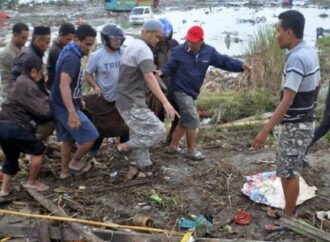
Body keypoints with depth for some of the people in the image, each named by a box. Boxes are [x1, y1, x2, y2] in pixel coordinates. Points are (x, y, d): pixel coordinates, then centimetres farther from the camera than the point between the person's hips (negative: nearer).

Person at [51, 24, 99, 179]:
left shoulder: (69, 52, 9)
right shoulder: (72, 58, -24)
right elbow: (64, 85, -36)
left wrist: (78, 100, 33)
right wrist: (72, 113, -44)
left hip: (60, 105, 10)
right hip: (66, 107, -10)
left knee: (68, 138, 19)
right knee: (91, 136, -1)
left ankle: (65, 170, 30)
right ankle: (75, 163, 16)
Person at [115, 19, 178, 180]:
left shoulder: (133, 46, 15)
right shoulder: (143, 49, -17)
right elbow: (149, 78, -30)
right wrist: (165, 102, -37)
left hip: (127, 100, 10)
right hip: (132, 103, -10)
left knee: (139, 136, 15)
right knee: (157, 131, -10)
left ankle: (134, 170, 21)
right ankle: (124, 147, 0)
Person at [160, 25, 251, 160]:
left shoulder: (208, 52, -4)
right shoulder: (179, 51, -13)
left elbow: (224, 61, -4)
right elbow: (170, 67, -6)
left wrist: (241, 66, -16)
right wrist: (162, 72, -28)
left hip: (192, 92, 6)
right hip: (181, 91, -6)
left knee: (186, 120, 14)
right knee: (192, 119, -9)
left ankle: (173, 146, 29)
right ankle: (191, 150, 5)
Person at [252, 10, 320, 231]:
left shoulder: (296, 58, -24)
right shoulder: (311, 53, 6)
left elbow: (287, 101, -29)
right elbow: (316, 87, 17)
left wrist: (265, 131, -29)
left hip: (295, 125, -9)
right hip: (306, 122, 9)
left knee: (288, 173, 2)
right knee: (292, 170, 19)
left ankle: (288, 220, 15)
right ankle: (289, 211, 32)